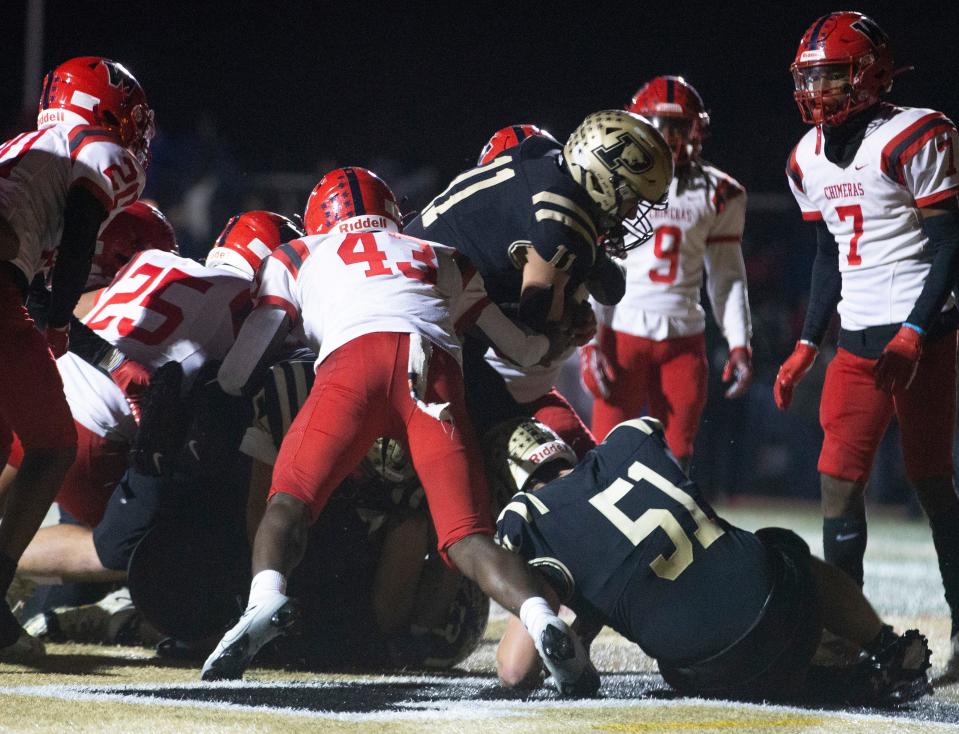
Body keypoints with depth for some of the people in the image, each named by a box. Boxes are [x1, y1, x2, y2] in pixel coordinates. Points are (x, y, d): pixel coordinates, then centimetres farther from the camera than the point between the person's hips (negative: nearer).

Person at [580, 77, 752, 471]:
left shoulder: (717, 193, 8)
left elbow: (727, 277, 12)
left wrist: (739, 345, 4)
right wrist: (590, 344, -10)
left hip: (684, 341, 3)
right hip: (623, 334, -3)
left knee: (676, 463, 3)